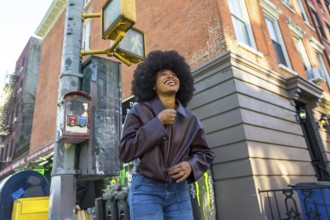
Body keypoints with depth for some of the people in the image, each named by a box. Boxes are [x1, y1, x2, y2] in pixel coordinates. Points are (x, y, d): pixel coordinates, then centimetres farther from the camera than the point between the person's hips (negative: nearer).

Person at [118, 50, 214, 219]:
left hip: (179, 192, 4)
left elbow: (204, 152, 11)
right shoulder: (139, 111, -5)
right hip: (146, 190, -3)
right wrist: (157, 123, -17)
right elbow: (125, 152, -13)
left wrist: (191, 165, -11)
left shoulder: (190, 119, 4)